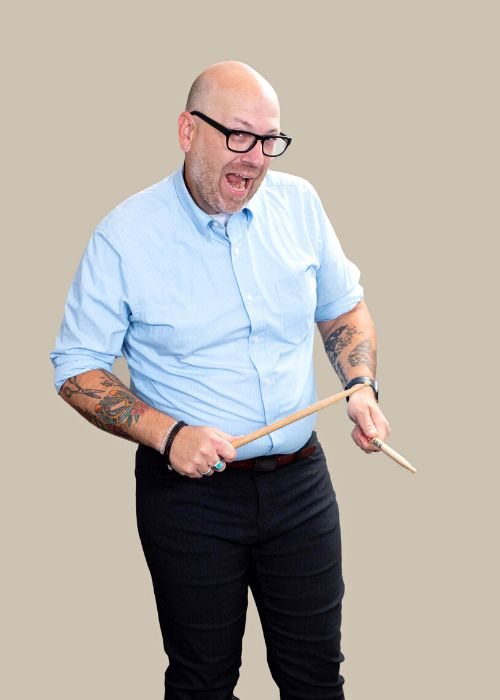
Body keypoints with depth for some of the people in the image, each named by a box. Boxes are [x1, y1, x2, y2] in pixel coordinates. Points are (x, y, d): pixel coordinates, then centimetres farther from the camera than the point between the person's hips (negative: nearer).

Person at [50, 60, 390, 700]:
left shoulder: (298, 202, -1)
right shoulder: (125, 237, -12)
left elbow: (344, 308, 14)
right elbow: (76, 368, -7)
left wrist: (361, 385, -5)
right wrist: (168, 435, -20)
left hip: (300, 480, 3)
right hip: (190, 492, -3)